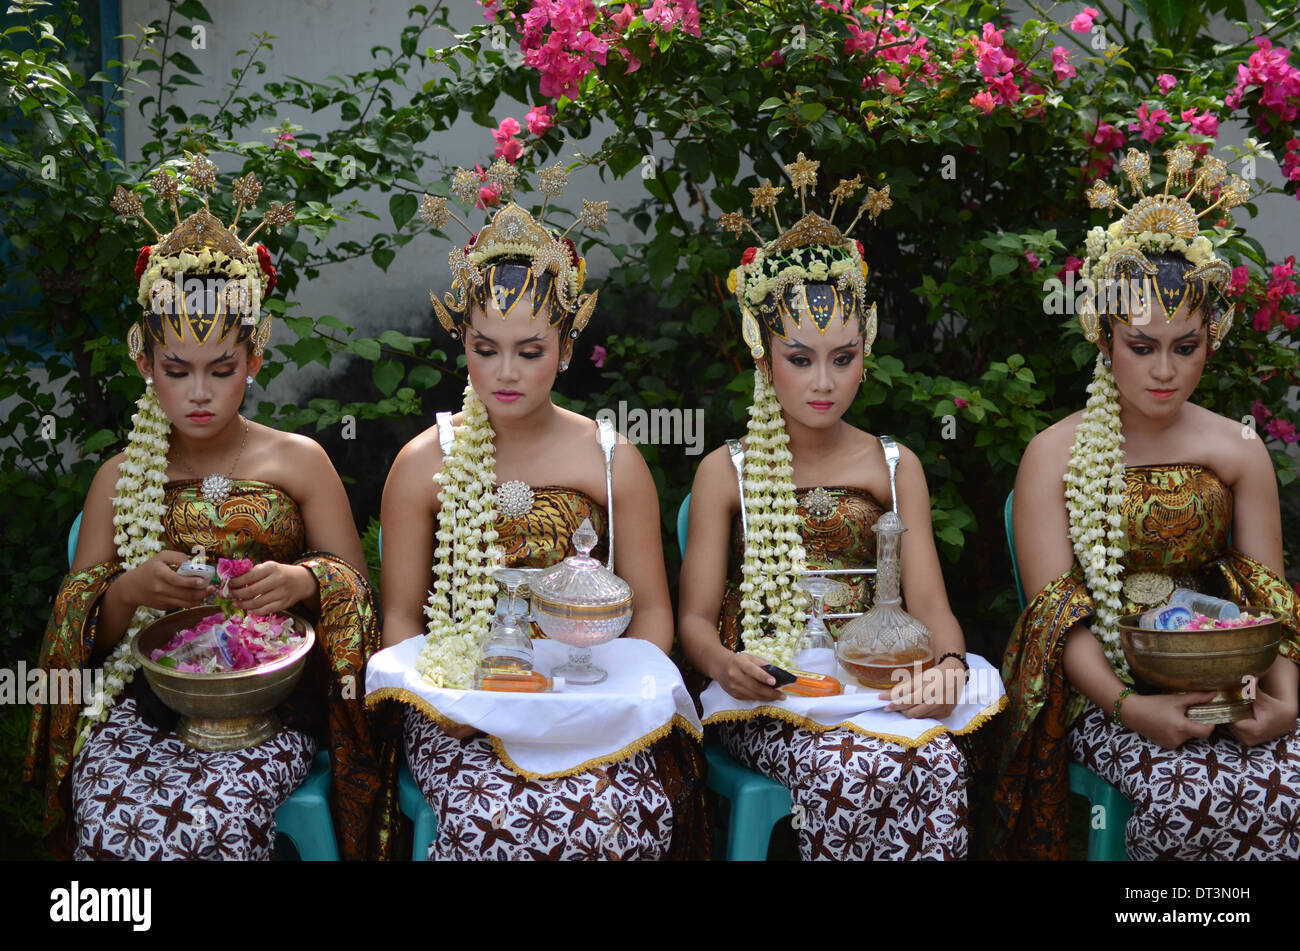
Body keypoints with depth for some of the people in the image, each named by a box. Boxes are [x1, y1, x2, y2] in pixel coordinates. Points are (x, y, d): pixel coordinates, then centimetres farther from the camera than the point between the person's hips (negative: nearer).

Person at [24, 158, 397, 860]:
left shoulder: (299, 461, 9)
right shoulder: (121, 478, 13)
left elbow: (355, 585, 9)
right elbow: (80, 620, 12)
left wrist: (305, 581, -14)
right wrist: (131, 589, -12)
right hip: (140, 699, 2)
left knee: (214, 819, -31)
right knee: (114, 820, -29)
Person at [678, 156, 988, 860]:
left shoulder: (895, 468, 11)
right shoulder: (725, 472, 5)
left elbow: (929, 603, 4)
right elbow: (695, 617, 1)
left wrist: (948, 665, -20)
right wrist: (724, 663, -24)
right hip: (760, 699, -2)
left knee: (938, 763, -31)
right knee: (852, 769, -34)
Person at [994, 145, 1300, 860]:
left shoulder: (1238, 450, 9)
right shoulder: (1056, 453, -1)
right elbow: (1055, 607, -8)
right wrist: (1127, 706, -23)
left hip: (1218, 677, 3)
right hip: (1099, 685, -3)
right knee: (1185, 795, -29)